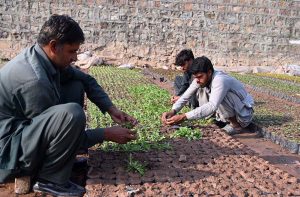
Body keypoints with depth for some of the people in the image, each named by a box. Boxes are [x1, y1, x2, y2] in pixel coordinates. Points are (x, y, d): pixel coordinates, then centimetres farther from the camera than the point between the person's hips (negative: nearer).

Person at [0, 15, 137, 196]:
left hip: (25, 128, 10)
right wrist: (106, 134, -17)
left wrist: (111, 109, -4)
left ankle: (62, 158, 7)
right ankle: (49, 179, -11)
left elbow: (86, 80, 8)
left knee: (76, 86, 5)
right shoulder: (34, 80, -30)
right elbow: (53, 127, -21)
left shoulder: (48, 58, -3)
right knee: (72, 114, -34)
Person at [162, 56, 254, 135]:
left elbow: (212, 106, -44)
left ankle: (236, 125, -10)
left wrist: (184, 117, -49)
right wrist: (172, 111, -31)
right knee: (201, 90, -6)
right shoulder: (200, 79, -10)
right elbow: (185, 96, -12)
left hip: (244, 113, -7)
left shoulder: (220, 80, -32)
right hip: (228, 115, 7)